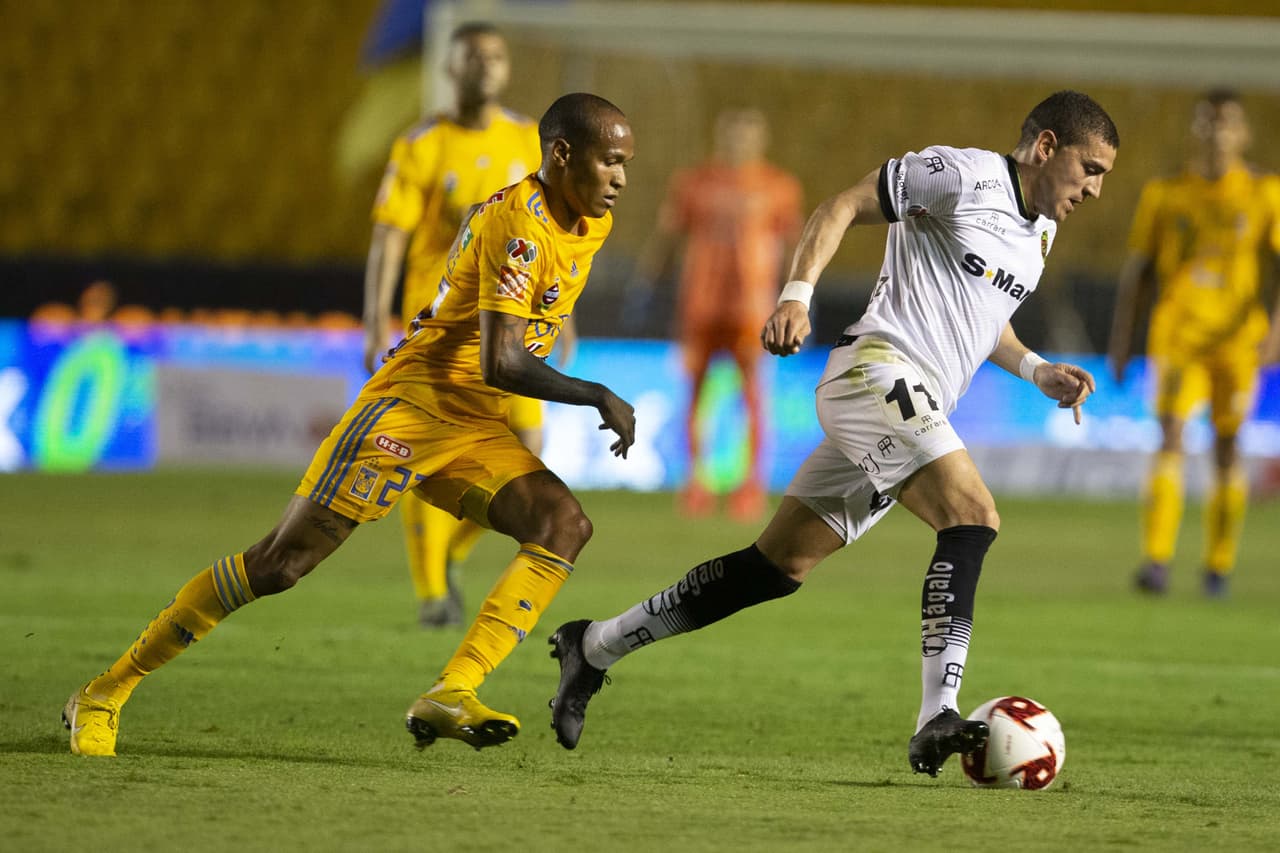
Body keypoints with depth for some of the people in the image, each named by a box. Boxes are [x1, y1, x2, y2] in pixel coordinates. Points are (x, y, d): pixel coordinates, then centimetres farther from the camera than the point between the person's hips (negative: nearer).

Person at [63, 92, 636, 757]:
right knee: (279, 562, -10)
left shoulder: (590, 225, 10)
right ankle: (106, 694, 1)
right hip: (409, 407, -9)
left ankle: (451, 694, -25)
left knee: (564, 526, -16)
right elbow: (500, 363, -27)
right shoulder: (519, 224, -19)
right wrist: (598, 397, -21)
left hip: (474, 429, 9)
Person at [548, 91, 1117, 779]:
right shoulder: (965, 174, -7)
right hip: (878, 369, -9)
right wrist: (797, 295, -20)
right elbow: (842, 207, -7)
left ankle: (594, 647, 17)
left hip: (914, 406, 9)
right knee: (972, 517, -25)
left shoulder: (1041, 230, 20)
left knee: (778, 566, 8)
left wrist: (1036, 371, 18)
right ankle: (937, 720, -33)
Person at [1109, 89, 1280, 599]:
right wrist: (1120, 342, 7)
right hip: (1177, 333, 0)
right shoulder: (1164, 195, 7)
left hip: (1239, 341, 0)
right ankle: (1156, 560, -23)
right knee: (1171, 437, -15)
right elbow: (1137, 273, 11)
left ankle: (1218, 569, 18)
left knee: (1227, 448, 6)